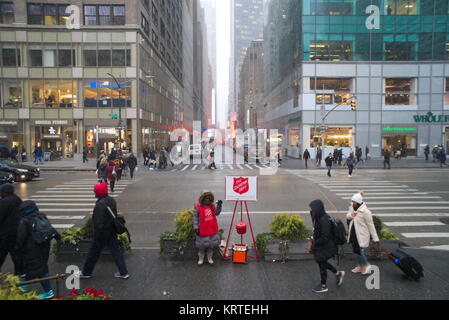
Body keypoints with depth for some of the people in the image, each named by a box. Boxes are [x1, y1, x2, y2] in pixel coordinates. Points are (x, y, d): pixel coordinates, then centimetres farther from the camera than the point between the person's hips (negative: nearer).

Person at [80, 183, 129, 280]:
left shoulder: (100, 204, -23)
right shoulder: (112, 200, 3)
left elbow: (99, 223, -22)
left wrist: (97, 236, -15)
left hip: (103, 233, -8)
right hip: (112, 232, 8)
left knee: (93, 253, 11)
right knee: (116, 251, 11)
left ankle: (86, 273, 29)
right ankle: (124, 273, 14)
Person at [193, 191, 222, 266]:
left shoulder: (212, 205, 4)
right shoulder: (197, 206, -9)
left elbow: (217, 213, 4)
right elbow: (195, 217, -7)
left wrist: (219, 205, -9)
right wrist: (196, 228, -11)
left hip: (212, 229, 4)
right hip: (202, 230, -4)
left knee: (211, 244, 14)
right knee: (202, 245, 7)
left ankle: (210, 258, 29)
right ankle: (201, 259, 24)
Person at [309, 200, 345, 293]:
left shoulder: (324, 220, -30)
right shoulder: (319, 217, -2)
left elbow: (325, 237, -28)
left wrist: (314, 243, -20)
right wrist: (313, 238, 1)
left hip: (325, 247, -9)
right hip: (321, 246, 9)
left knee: (321, 264, 9)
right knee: (321, 261, 24)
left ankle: (323, 286, 30)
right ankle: (338, 273, 41)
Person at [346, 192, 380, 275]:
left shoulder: (365, 212, -21)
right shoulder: (352, 207, 0)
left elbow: (371, 225, -15)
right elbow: (347, 216, 14)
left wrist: (375, 239, -12)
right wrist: (350, 215, -12)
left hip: (362, 235, -7)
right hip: (354, 234, 7)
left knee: (361, 251, -4)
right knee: (356, 250, 17)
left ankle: (367, 266, 21)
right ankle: (360, 266, 35)